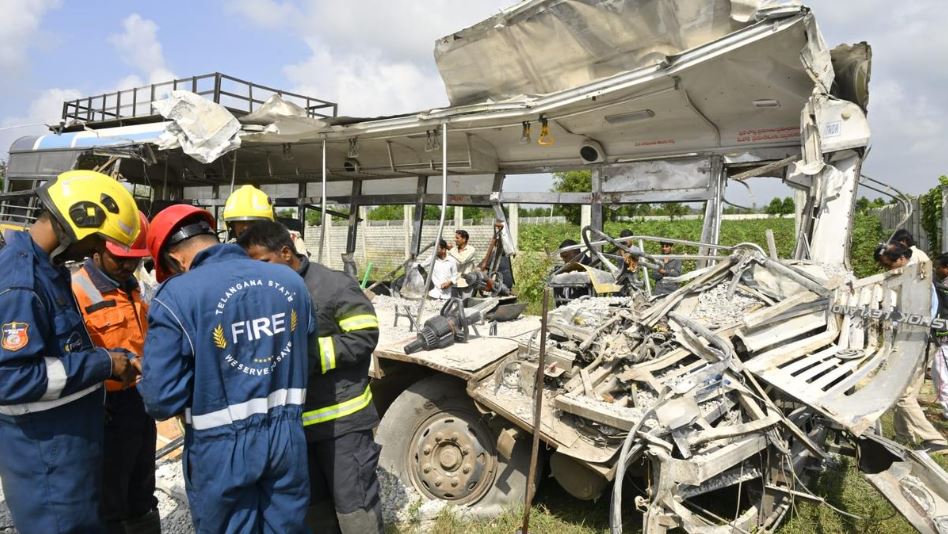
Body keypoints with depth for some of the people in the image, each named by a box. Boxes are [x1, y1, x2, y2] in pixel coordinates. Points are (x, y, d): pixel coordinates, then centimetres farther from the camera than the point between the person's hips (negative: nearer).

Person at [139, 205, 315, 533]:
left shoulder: (176, 297, -15)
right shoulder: (291, 280, 1)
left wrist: (142, 379, 7)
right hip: (288, 435, 4)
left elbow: (162, 399, -15)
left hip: (223, 446, -4)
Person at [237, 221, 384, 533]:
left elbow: (365, 336, -17)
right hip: (295, 421, 7)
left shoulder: (333, 286, -15)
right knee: (312, 503, 20)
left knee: (353, 504, 4)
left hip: (341, 418, -7)